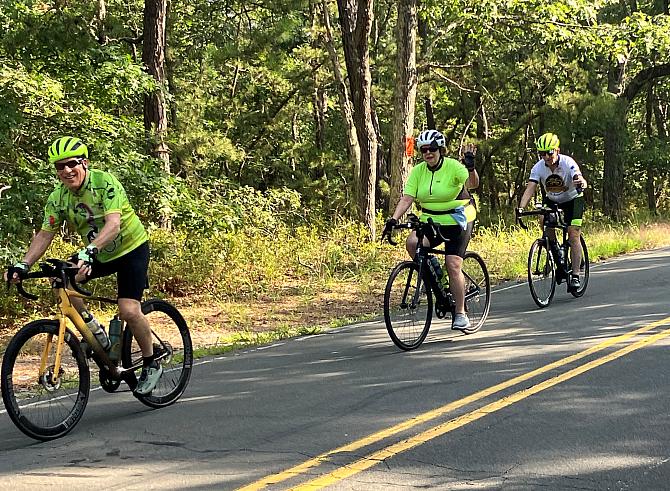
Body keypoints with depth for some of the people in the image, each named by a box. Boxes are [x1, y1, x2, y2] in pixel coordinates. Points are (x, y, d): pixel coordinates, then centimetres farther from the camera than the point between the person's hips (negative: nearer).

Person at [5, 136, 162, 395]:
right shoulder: (58, 197, -9)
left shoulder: (105, 183, -26)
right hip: (99, 255, 6)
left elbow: (113, 224, -38)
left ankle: (151, 365, 4)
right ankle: (94, 331, 1)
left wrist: (89, 250, -54)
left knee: (129, 311, -19)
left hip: (131, 248, -5)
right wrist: (24, 265, -24)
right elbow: (45, 234, -10)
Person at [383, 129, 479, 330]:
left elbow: (473, 183, -30)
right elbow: (407, 198, -8)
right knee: (412, 243, -26)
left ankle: (460, 314, -2)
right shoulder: (418, 171, -1)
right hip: (430, 220, 4)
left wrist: (471, 168, -51)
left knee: (453, 265, -13)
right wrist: (393, 219, -24)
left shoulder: (453, 167, -14)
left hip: (457, 220, -4)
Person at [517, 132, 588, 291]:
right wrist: (521, 208, -46)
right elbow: (530, 188, -30)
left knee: (573, 235, -14)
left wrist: (581, 183, -72)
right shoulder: (538, 167, -21)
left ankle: (575, 275, -10)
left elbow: (580, 179, -45)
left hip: (572, 199, -3)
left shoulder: (568, 163, -29)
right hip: (551, 200, 3)